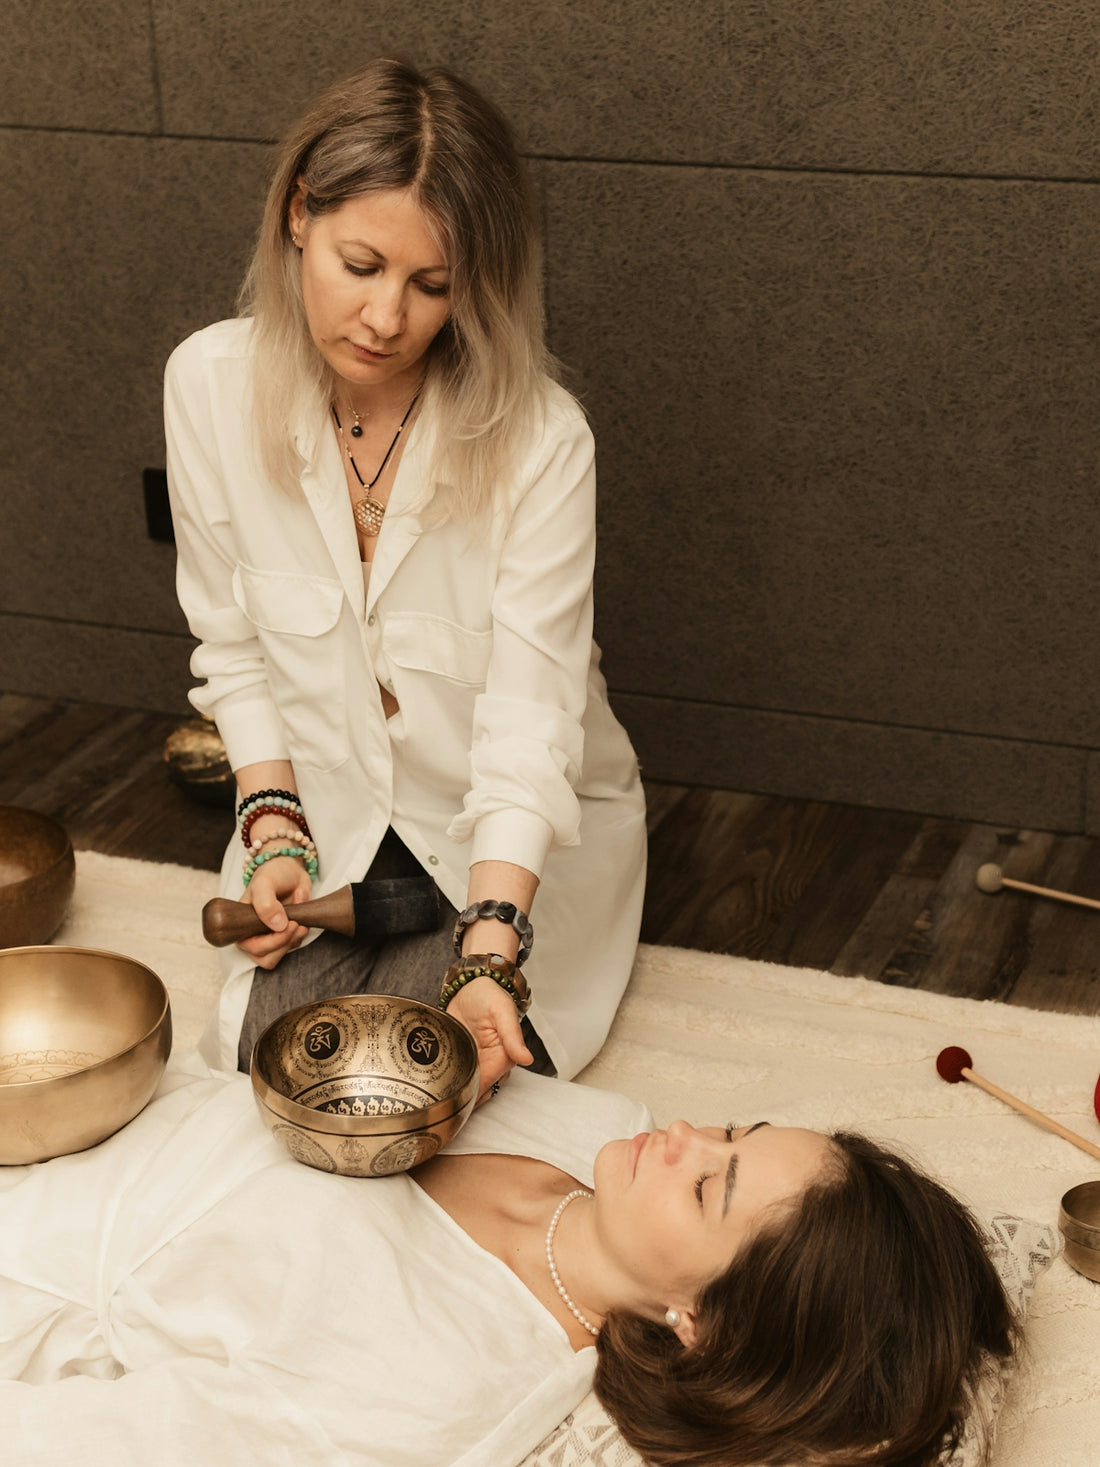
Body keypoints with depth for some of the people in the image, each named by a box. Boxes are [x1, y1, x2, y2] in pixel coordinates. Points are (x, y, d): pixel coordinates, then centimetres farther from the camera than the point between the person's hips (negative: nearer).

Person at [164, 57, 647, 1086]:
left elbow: (528, 720, -26)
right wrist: (272, 824, -12)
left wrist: (489, 951, -38)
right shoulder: (210, 384, -14)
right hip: (324, 812, 3)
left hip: (514, 831, -2)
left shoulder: (539, 439, -25)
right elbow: (233, 643, -2)